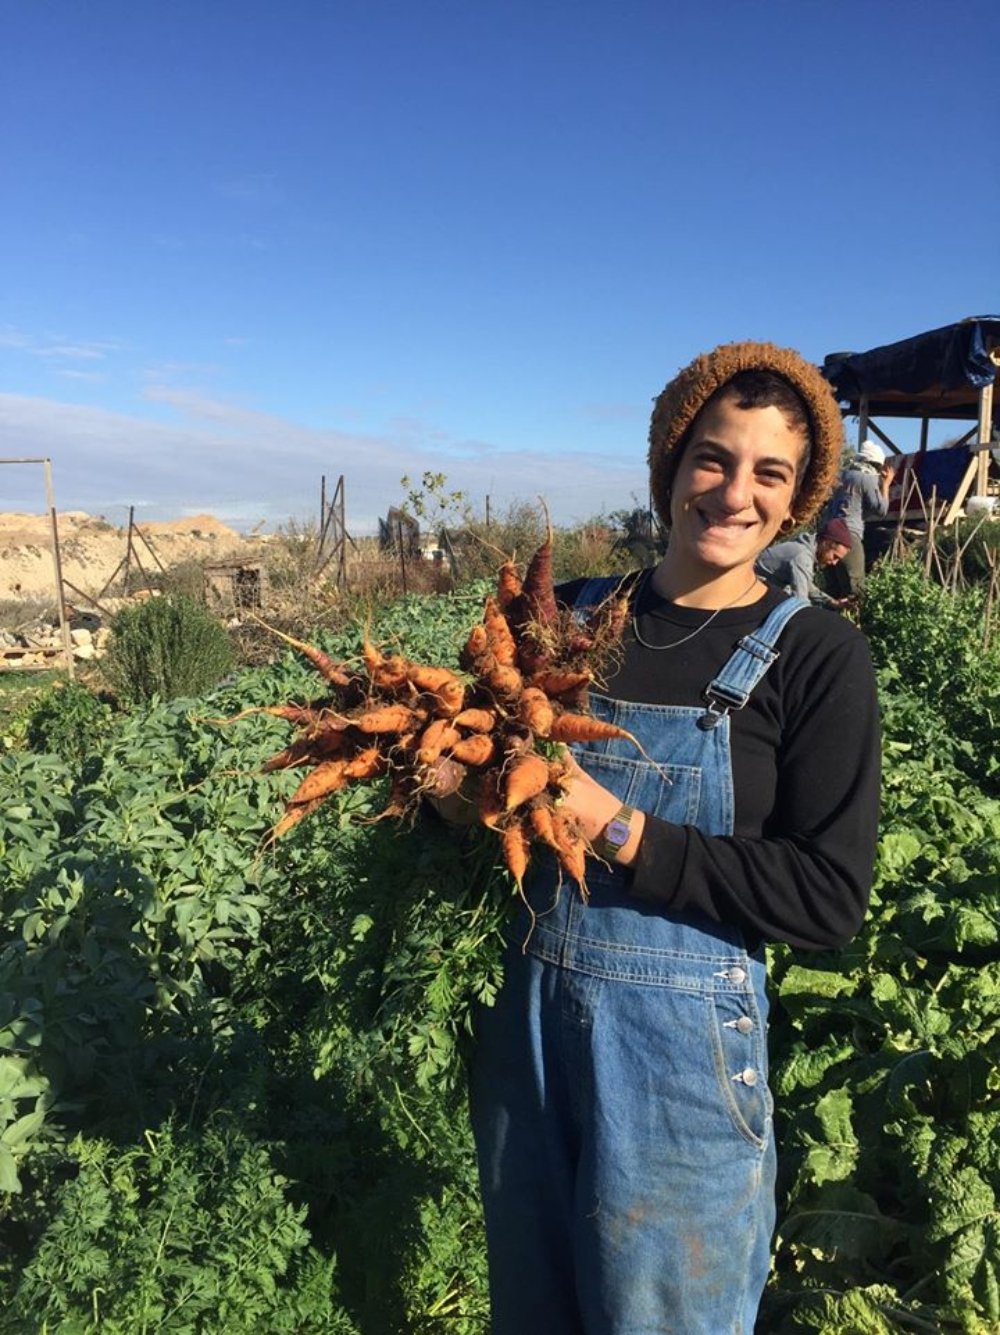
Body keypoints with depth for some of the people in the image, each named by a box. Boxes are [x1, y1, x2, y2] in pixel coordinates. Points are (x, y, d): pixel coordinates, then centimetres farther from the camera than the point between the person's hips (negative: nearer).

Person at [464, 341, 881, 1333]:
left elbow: (829, 899, -14)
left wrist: (618, 830, -21)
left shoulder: (816, 657, -10)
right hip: (526, 1014, 4)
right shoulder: (570, 613, 0)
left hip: (679, 1041, -3)